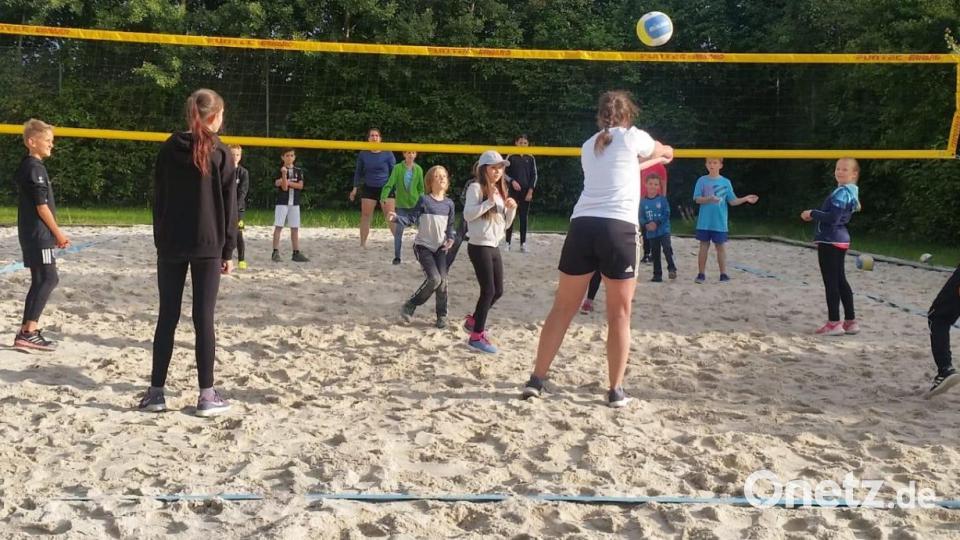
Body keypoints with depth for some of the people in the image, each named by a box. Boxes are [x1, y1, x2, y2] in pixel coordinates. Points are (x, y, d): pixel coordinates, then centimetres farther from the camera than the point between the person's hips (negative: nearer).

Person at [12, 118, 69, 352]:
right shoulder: (35, 168, -14)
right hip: (38, 234, -10)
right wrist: (58, 233, -9)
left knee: (40, 281, 11)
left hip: (31, 233, 10)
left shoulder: (25, 166, 16)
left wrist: (54, 234, 16)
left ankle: (27, 332, 13)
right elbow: (42, 206, -17)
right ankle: (28, 332, -10)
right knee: (49, 279, -8)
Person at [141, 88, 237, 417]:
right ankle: (207, 395, 2)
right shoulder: (219, 153, -4)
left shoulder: (169, 149, 6)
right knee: (204, 319, -1)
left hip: (171, 245, 3)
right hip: (207, 245, -3)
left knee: (167, 318, 8)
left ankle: (156, 392, 10)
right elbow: (229, 205, -4)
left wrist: (160, 241, 14)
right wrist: (228, 250, 2)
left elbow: (158, 198, 9)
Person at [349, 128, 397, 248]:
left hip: (385, 188, -2)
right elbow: (358, 172, 11)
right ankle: (362, 243, 11)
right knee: (365, 216, 3)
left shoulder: (387, 154, -1)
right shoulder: (363, 155, 4)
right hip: (368, 188, 2)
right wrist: (355, 189, 6)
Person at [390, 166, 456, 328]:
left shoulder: (449, 203, 6)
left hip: (440, 247, 4)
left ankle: (442, 316, 11)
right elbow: (411, 218, -9)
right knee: (434, 279, -17)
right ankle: (409, 306, 1)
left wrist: (450, 238, -2)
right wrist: (397, 217, -26)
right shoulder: (424, 200, -7)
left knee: (442, 281, -3)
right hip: (423, 246, -4)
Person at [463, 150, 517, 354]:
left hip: (494, 247, 8)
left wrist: (512, 209, 0)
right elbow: (467, 214, -20)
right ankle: (477, 336, 1)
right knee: (488, 291, -8)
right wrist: (489, 201, -23)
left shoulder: (500, 192, 16)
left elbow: (505, 223, 18)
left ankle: (474, 320, 33)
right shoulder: (476, 188, -8)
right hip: (479, 246, -8)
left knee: (498, 291, 12)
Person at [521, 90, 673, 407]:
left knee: (563, 308, 11)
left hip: (582, 225, 4)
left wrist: (646, 161, 54)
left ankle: (536, 381, 12)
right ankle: (616, 390, 9)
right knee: (619, 314, 6)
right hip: (618, 228, -4)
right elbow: (667, 153, 29)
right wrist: (656, 156, 52)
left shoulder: (589, 146, 22)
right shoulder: (632, 137, 8)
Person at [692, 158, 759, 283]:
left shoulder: (726, 182, 2)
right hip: (704, 222, -1)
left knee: (720, 246, 6)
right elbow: (697, 199, -7)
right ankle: (701, 274, 11)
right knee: (704, 246, 4)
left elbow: (733, 201, 4)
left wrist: (746, 199, -9)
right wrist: (709, 199, -24)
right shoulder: (702, 180, -1)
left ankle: (723, 274, 13)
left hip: (720, 223, 1)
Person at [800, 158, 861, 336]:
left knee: (830, 282, -5)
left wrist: (812, 213, -12)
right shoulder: (849, 191, 14)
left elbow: (833, 218, -24)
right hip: (839, 240, 10)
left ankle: (834, 323, -1)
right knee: (840, 281, 15)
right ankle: (850, 321, 19)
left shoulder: (842, 192, -18)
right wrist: (814, 215, 9)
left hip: (830, 241, -10)